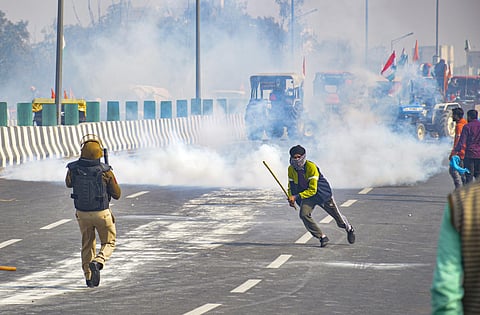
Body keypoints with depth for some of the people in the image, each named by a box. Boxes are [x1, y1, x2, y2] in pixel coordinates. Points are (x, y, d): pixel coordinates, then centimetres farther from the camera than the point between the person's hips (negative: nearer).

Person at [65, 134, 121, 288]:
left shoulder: (73, 169, -12)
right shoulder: (105, 171, -19)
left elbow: (69, 183, 13)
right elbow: (117, 194, -8)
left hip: (82, 213, 3)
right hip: (102, 213, -3)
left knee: (87, 244, 20)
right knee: (108, 243, 14)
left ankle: (89, 277, 20)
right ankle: (97, 262, -14)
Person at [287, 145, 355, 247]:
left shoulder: (311, 167, -29)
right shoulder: (291, 169, -10)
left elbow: (312, 190, -30)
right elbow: (291, 186, 6)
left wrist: (297, 197, -35)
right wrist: (291, 198, -13)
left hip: (322, 193, -4)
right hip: (306, 195, 4)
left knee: (337, 216, 8)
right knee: (304, 215, -22)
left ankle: (349, 229, 43)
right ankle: (322, 237, -8)